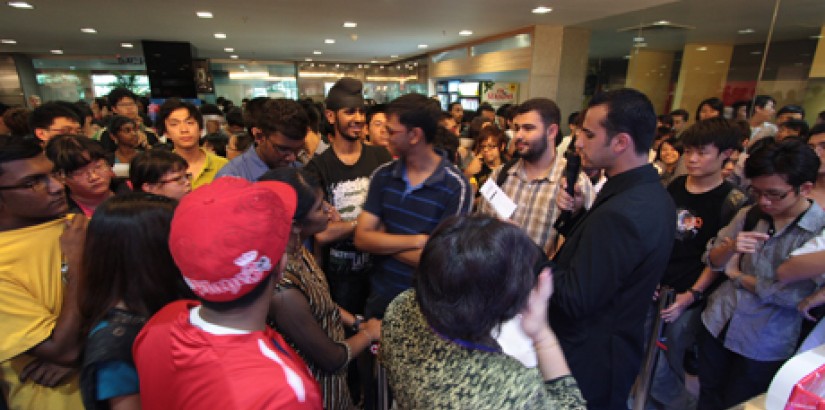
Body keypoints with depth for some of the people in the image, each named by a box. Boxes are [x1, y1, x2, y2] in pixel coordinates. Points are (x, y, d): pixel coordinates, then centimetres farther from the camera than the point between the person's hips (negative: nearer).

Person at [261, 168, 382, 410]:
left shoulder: (297, 248, -14)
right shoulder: (283, 289, -38)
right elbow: (332, 359, -24)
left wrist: (358, 324, -3)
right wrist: (369, 333, -8)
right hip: (318, 390, -6)